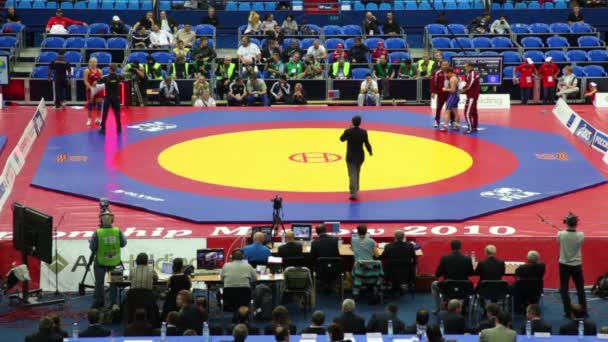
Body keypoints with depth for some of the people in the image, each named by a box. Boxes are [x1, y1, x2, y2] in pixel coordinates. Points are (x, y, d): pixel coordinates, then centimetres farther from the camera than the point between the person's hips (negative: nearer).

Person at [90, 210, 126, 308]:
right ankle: (113, 301, 16)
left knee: (99, 282, 10)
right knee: (113, 282, 14)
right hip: (114, 262, 2)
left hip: (100, 262, -2)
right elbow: (123, 244, -2)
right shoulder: (118, 231, -12)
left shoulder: (97, 233, -17)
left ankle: (98, 302, 14)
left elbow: (92, 247, -13)